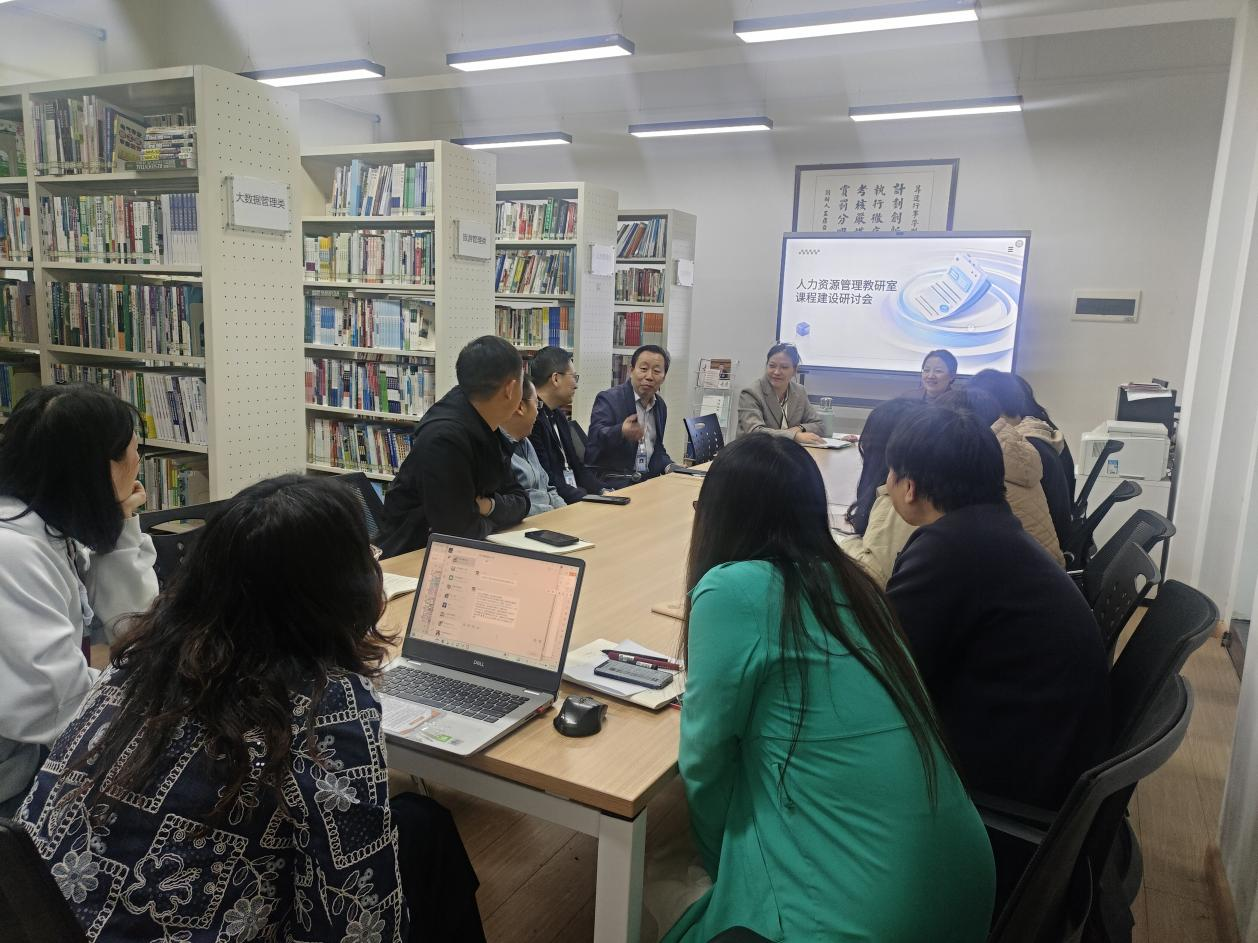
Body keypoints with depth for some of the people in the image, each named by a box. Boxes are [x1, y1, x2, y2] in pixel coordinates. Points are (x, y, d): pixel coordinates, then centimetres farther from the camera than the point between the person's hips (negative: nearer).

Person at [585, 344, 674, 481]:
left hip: (648, 480, 6)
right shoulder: (609, 399, -8)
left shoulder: (660, 406, 13)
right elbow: (596, 436, -25)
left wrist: (669, 467, 0)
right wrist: (621, 432, -46)